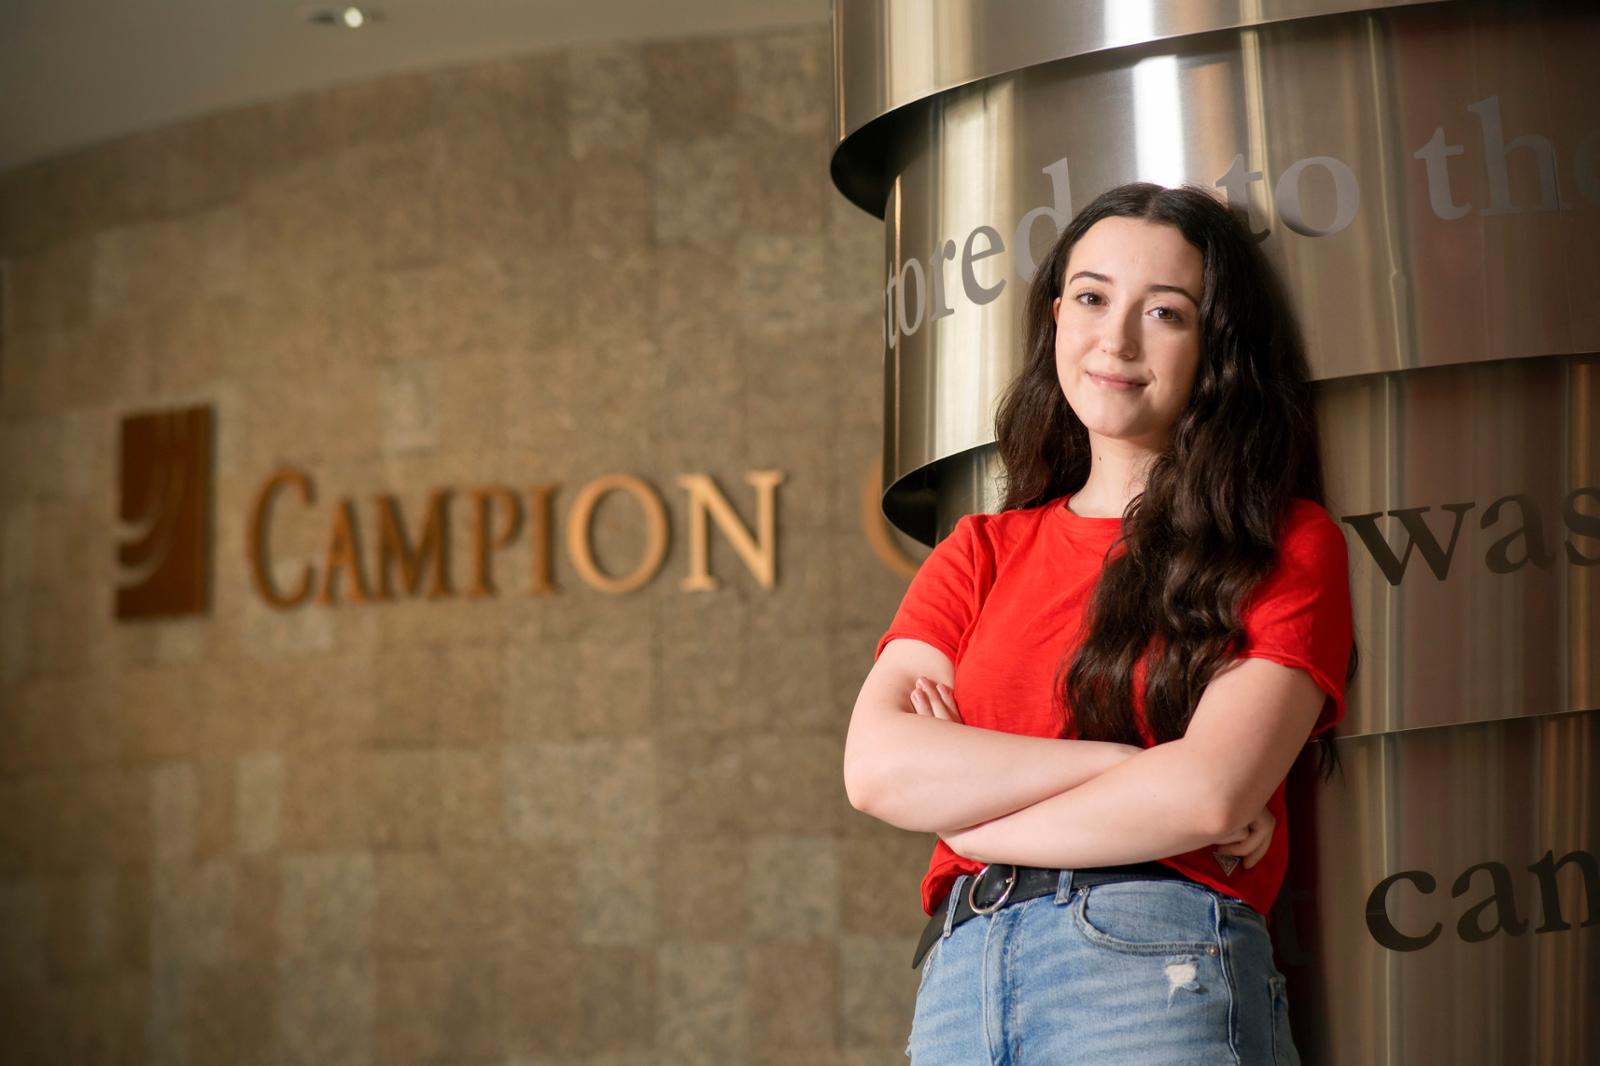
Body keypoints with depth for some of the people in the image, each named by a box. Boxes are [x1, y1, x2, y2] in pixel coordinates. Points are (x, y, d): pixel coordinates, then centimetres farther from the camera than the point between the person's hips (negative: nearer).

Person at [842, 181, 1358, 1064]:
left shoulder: (1286, 545, 5)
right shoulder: (980, 551, 17)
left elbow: (1212, 793, -10)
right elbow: (875, 765, 0)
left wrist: (962, 805, -1)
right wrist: (1128, 767, -9)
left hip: (1158, 969, -3)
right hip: (956, 983, 4)